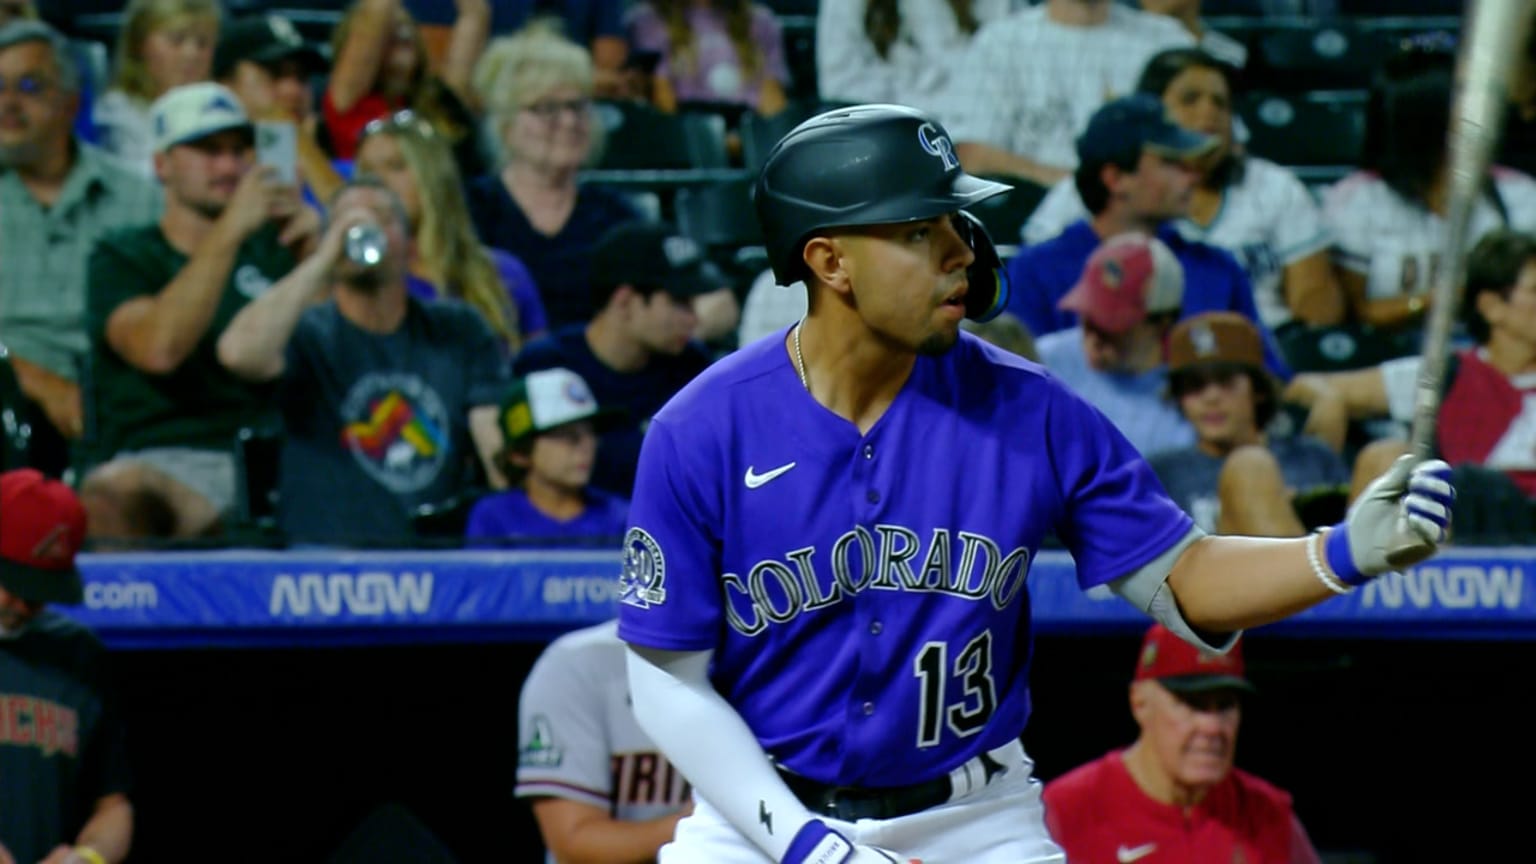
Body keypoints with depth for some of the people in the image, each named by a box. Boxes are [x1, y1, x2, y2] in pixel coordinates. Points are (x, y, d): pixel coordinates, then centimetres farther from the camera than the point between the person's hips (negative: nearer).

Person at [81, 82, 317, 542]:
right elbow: (159, 349, -11)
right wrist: (231, 230, -13)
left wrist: (315, 253, -2)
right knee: (110, 496, -39)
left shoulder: (270, 250, 23)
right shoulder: (123, 258, 10)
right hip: (166, 464, -3)